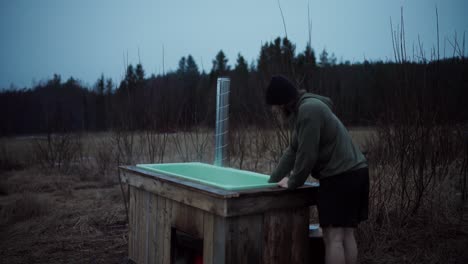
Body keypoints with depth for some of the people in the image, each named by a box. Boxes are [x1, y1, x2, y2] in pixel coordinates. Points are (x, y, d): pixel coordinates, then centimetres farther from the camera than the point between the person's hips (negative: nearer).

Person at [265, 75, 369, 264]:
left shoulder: (309, 109, -15)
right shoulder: (306, 108, 18)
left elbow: (307, 154, -18)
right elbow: (293, 151, 21)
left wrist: (293, 182, -4)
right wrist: (272, 181, 21)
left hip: (341, 176, -10)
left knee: (333, 237, -6)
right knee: (346, 234, 11)